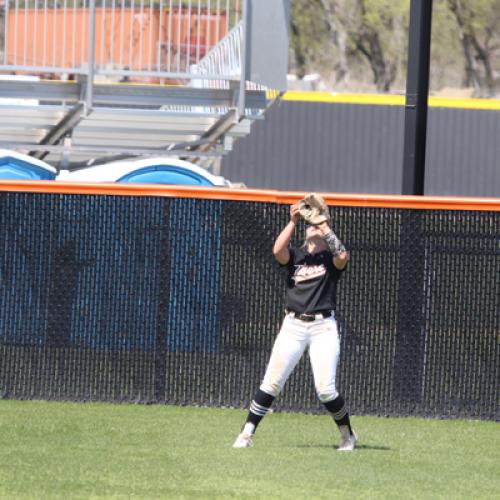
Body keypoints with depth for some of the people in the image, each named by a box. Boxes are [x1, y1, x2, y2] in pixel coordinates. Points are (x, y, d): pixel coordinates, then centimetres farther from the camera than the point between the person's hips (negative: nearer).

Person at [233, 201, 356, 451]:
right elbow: (278, 250, -9)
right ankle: (246, 434, -2)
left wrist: (324, 226, -11)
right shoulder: (295, 256, 13)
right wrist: (293, 222, -13)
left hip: (323, 327, -2)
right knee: (271, 383, -6)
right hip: (293, 325, 2)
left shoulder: (330, 258, 8)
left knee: (325, 390, -9)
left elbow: (342, 255, -16)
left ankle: (347, 435, 11)